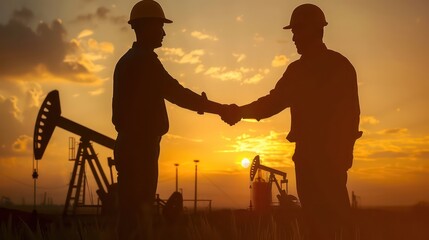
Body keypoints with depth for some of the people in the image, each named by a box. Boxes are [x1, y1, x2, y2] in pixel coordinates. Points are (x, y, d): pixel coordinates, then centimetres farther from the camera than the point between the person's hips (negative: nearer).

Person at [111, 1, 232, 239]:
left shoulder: (128, 60, 19)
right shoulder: (144, 60, -12)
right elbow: (176, 93, -15)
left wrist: (201, 103, 16)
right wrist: (219, 108, -9)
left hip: (131, 146, 10)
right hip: (140, 147, -10)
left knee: (131, 213, 12)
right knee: (138, 214, -7)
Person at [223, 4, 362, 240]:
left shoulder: (339, 65, -3)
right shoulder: (297, 69, 15)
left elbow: (349, 112, -7)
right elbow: (273, 101, 16)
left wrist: (343, 153, -15)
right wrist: (240, 111, 2)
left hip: (331, 154, -6)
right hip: (307, 153, 6)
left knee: (334, 215, -9)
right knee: (314, 217, 6)